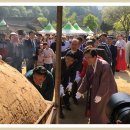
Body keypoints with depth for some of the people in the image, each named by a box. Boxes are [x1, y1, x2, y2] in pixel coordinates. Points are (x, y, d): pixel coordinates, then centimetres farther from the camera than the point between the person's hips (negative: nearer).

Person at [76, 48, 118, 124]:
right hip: (94, 91, 7)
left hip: (106, 92, -7)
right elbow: (86, 80, 1)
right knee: (94, 110, 18)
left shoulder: (104, 65, -26)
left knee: (102, 111, 6)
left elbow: (105, 82, -27)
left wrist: (99, 95, -27)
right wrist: (80, 91, -5)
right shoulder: (90, 65, -2)